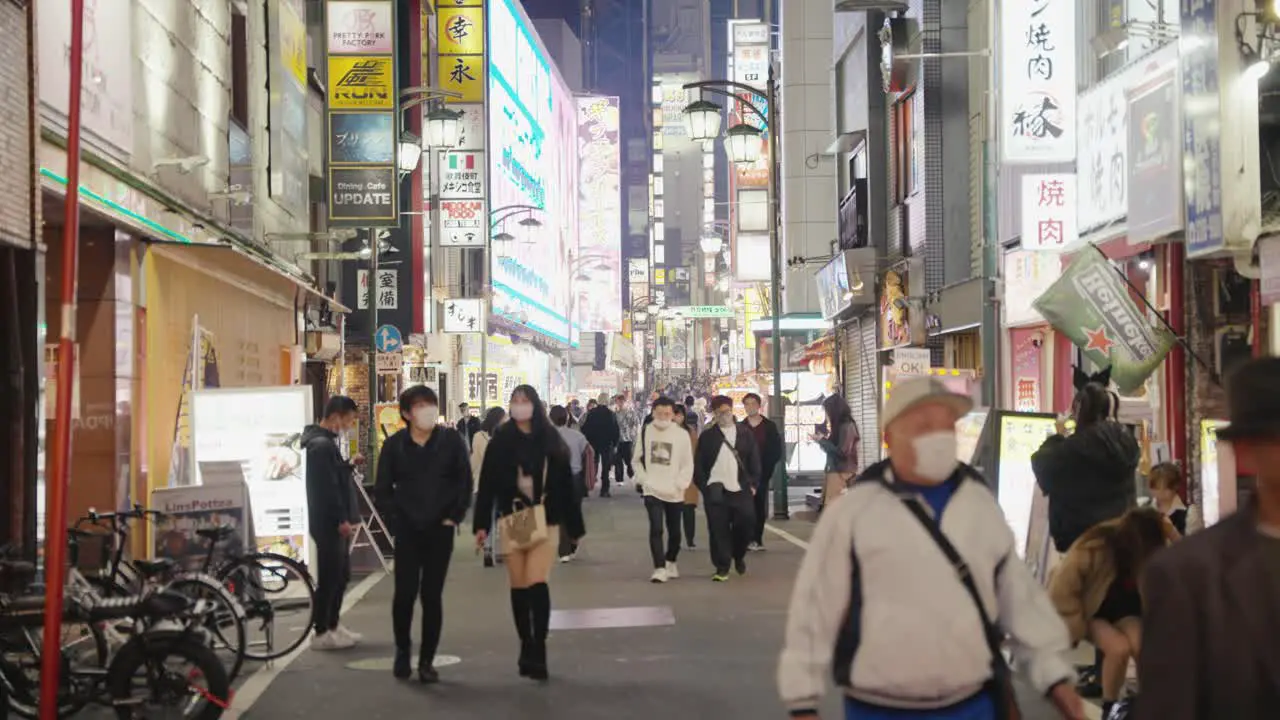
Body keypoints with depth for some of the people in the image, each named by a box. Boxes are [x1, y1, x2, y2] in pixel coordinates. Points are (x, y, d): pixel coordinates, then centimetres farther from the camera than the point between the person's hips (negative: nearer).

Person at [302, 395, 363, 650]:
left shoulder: (326, 442, 17)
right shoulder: (322, 445, -17)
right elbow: (326, 487, -22)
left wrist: (350, 464, 7)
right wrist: (341, 519, -21)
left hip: (334, 523, 10)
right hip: (329, 524, -10)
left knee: (341, 575, 16)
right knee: (329, 577, -5)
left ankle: (332, 625, 25)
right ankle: (321, 633, 1)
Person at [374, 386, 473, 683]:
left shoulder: (452, 440, -2)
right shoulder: (394, 444, 0)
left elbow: (465, 483, 2)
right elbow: (382, 488, 7)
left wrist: (454, 516, -2)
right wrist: (399, 513, 0)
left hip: (440, 529, 0)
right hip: (407, 530, 0)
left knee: (432, 595, 1)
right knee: (405, 592, -5)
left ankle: (427, 661, 11)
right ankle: (402, 651, 19)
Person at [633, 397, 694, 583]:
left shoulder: (682, 434, -4)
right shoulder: (645, 432, 1)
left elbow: (688, 464, -1)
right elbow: (636, 460, 10)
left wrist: (680, 484, -11)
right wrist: (643, 479, -2)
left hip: (674, 493, 0)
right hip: (652, 491, 0)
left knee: (674, 531, 13)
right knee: (656, 528, -14)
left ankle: (670, 562, 36)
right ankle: (659, 568, -14)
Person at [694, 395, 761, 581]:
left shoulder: (745, 434, 10)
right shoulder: (707, 436, 6)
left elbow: (754, 461, 10)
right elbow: (699, 464, 5)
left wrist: (753, 484, 2)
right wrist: (704, 487, -3)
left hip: (741, 490, 1)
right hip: (716, 491, -1)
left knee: (746, 524, -1)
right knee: (718, 530, -3)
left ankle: (738, 556, 27)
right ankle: (722, 568, 4)